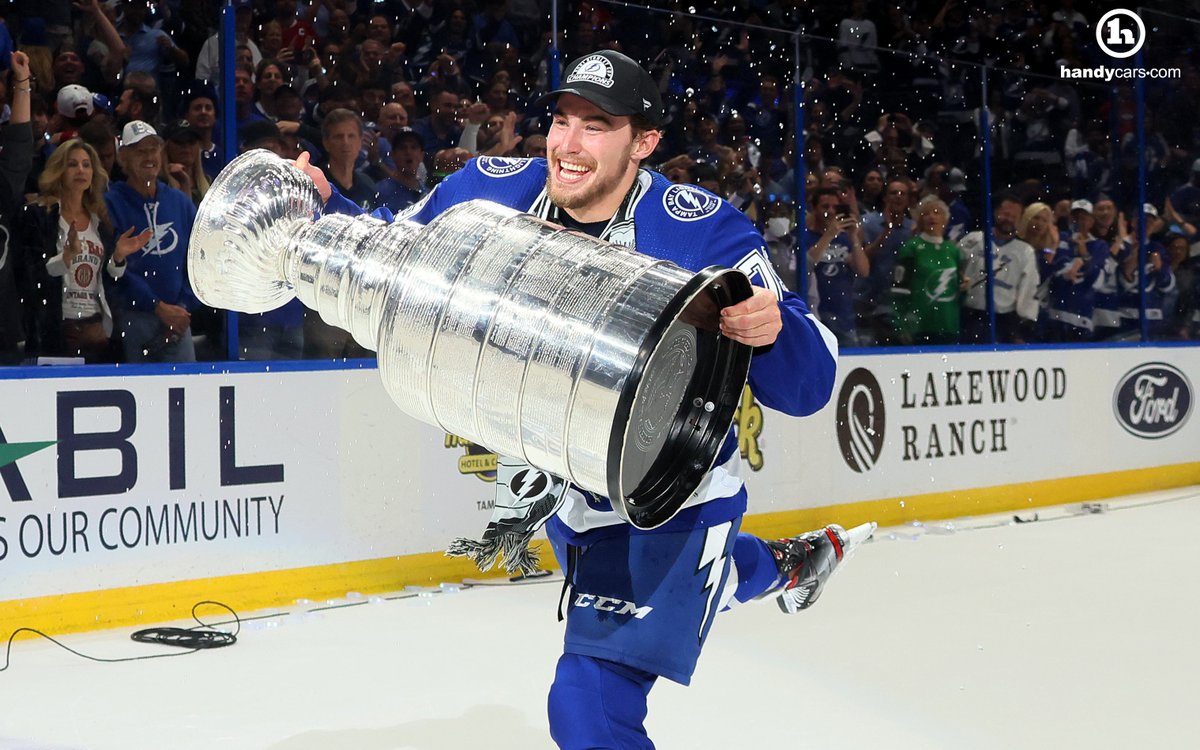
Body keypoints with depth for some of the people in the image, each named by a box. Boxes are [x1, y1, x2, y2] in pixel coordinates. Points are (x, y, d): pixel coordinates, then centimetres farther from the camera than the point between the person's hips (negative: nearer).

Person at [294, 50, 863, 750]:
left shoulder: (704, 233, -27)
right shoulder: (491, 191, -15)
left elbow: (807, 383, -30)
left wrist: (772, 331, -52)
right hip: (557, 477, 6)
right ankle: (785, 564, 66)